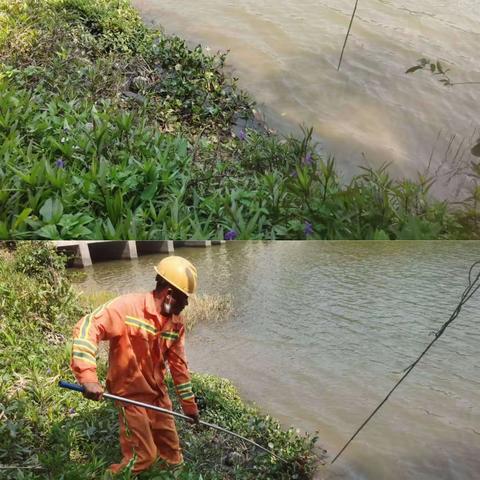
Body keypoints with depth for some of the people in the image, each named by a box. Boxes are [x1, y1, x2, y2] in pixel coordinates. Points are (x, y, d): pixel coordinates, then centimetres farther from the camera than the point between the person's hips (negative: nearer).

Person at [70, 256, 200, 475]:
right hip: (130, 393, -6)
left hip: (158, 392, 6)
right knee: (142, 456, -5)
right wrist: (88, 377, -38)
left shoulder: (176, 323, -2)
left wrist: (189, 404, 11)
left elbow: (178, 363, 7)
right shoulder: (128, 306, -22)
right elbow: (87, 327, -28)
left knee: (171, 452, 14)